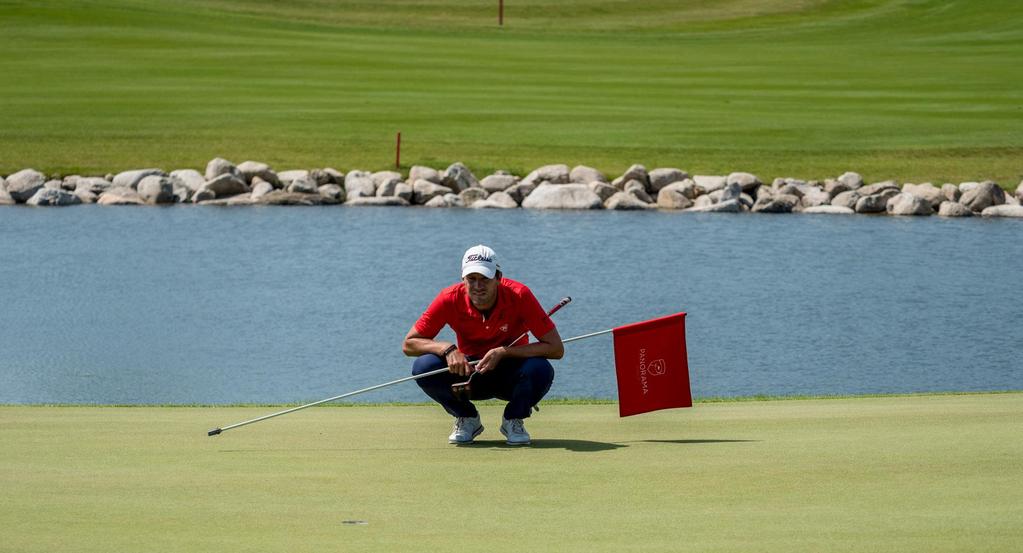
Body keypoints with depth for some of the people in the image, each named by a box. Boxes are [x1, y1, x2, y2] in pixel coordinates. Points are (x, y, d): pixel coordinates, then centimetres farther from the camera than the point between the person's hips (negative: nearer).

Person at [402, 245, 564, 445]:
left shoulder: (519, 295, -24)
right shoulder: (450, 299, -19)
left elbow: (556, 348, -25)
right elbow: (408, 344, -14)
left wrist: (503, 352, -33)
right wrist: (447, 349, -32)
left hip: (509, 372, -1)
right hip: (469, 371, 1)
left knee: (541, 370, -34)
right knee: (424, 366, -27)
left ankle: (514, 420, -1)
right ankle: (467, 419, 1)